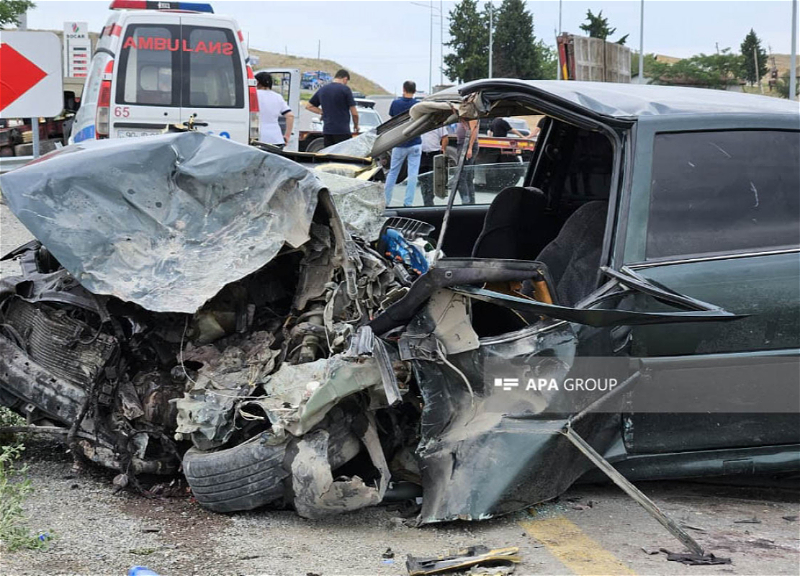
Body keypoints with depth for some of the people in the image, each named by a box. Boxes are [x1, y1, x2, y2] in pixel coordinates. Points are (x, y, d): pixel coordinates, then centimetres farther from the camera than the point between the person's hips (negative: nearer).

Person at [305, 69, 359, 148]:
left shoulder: (322, 90, 11)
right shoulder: (345, 89, -5)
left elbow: (308, 106, 21)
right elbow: (354, 113, -5)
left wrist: (322, 112, 15)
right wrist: (356, 126, 12)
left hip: (327, 131, 5)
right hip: (343, 131, -5)